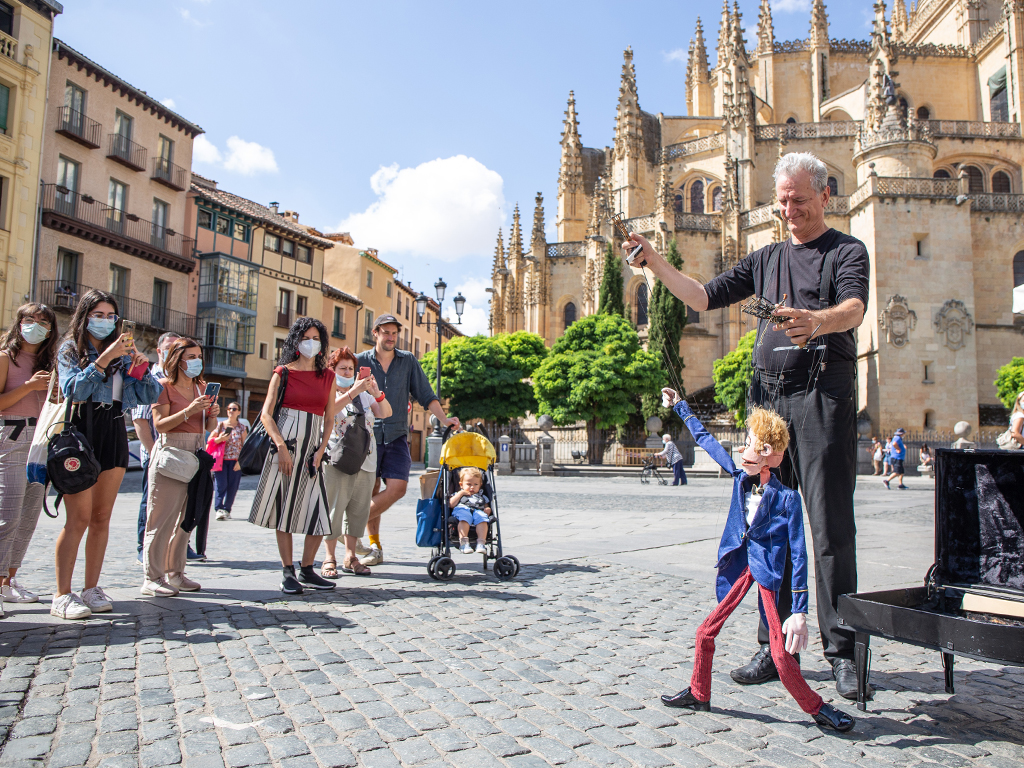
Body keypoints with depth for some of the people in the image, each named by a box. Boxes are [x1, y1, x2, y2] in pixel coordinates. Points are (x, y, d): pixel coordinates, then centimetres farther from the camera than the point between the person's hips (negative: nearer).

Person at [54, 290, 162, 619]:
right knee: (79, 518, -9)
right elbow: (72, 389, -12)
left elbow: (151, 396, 9)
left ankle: (92, 589, 12)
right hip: (81, 434, -4)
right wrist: (104, 359, -18)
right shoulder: (71, 349, 7)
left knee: (102, 518, 5)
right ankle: (62, 594, -3)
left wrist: (141, 367, -7)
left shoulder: (124, 353, 17)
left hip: (115, 435, 4)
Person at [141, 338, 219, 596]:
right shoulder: (164, 386, -2)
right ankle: (152, 578, 1)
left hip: (197, 453, 6)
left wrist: (213, 414, -3)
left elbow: (208, 427, 18)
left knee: (186, 517, 7)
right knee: (163, 517, -5)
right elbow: (160, 424, -11)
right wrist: (189, 411, -20)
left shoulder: (201, 387, 17)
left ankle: (175, 573, 16)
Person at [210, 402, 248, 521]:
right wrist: (220, 439, -11)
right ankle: (219, 509, -11)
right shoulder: (220, 425, 7)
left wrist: (240, 461, -7)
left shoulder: (242, 427, 6)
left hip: (235, 461, 0)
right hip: (220, 460, 0)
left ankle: (227, 509, 10)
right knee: (221, 485, -11)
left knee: (232, 487, 1)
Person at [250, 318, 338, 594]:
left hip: (313, 447, 3)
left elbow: (329, 419, 11)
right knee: (285, 508, 0)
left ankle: (306, 570, 13)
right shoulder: (283, 372, 5)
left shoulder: (328, 377, 12)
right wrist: (282, 447, -11)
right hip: (285, 444, -3)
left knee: (319, 512, -2)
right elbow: (266, 414, -1)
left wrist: (320, 451, -1)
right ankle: (287, 572, 10)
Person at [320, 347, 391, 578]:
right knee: (335, 507, -6)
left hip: (365, 461, 5)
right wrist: (353, 391, -25)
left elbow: (385, 413, 6)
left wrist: (377, 393, -12)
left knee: (359, 508, 5)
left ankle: (350, 557, 14)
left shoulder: (364, 395, 18)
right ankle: (330, 558, 2)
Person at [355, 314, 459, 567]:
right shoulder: (360, 361, 3)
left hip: (396, 435, 1)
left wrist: (443, 419, -4)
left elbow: (425, 394, 8)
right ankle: (375, 546, 19)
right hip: (367, 435, -1)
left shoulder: (408, 361, 7)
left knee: (397, 487, -13)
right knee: (371, 490, 4)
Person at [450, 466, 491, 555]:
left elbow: (487, 507, 29)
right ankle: (463, 542, -47)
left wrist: (487, 510, 5)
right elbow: (451, 504, 13)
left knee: (482, 518, -36)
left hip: (478, 511, 1)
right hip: (462, 509, -1)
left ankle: (481, 543, -45)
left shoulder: (482, 497, 39)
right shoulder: (458, 494, 32)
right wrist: (461, 493, 13)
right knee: (464, 518, -39)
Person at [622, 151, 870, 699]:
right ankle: (775, 647, 12)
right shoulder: (766, 259, 22)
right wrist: (655, 262, 10)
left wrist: (817, 321, -37)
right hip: (768, 394, 5)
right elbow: (704, 297, 20)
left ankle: (842, 651, 5)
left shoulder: (846, 251, 5)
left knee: (831, 525, -5)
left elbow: (854, 308, -15)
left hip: (822, 394, -5)